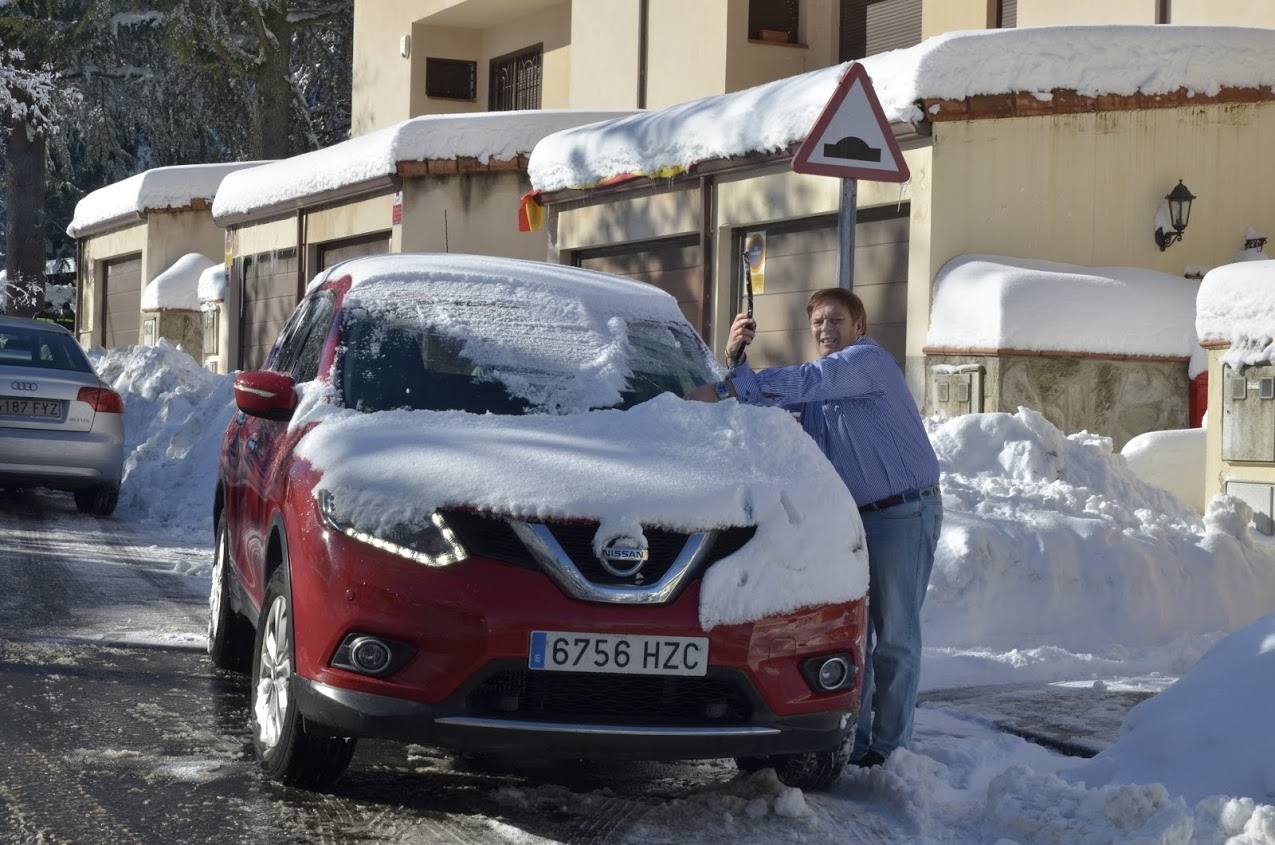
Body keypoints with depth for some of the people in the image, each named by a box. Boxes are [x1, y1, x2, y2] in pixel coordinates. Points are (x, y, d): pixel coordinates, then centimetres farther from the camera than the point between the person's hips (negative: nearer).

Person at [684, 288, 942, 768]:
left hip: (904, 511, -8)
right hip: (852, 515, 8)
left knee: (895, 634, -4)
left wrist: (725, 389, -30)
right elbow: (762, 403, 11)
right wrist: (737, 361, -8)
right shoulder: (822, 380, 16)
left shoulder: (868, 360, -12)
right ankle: (852, 742, 12)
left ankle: (889, 747, 1)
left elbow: (804, 384, -27)